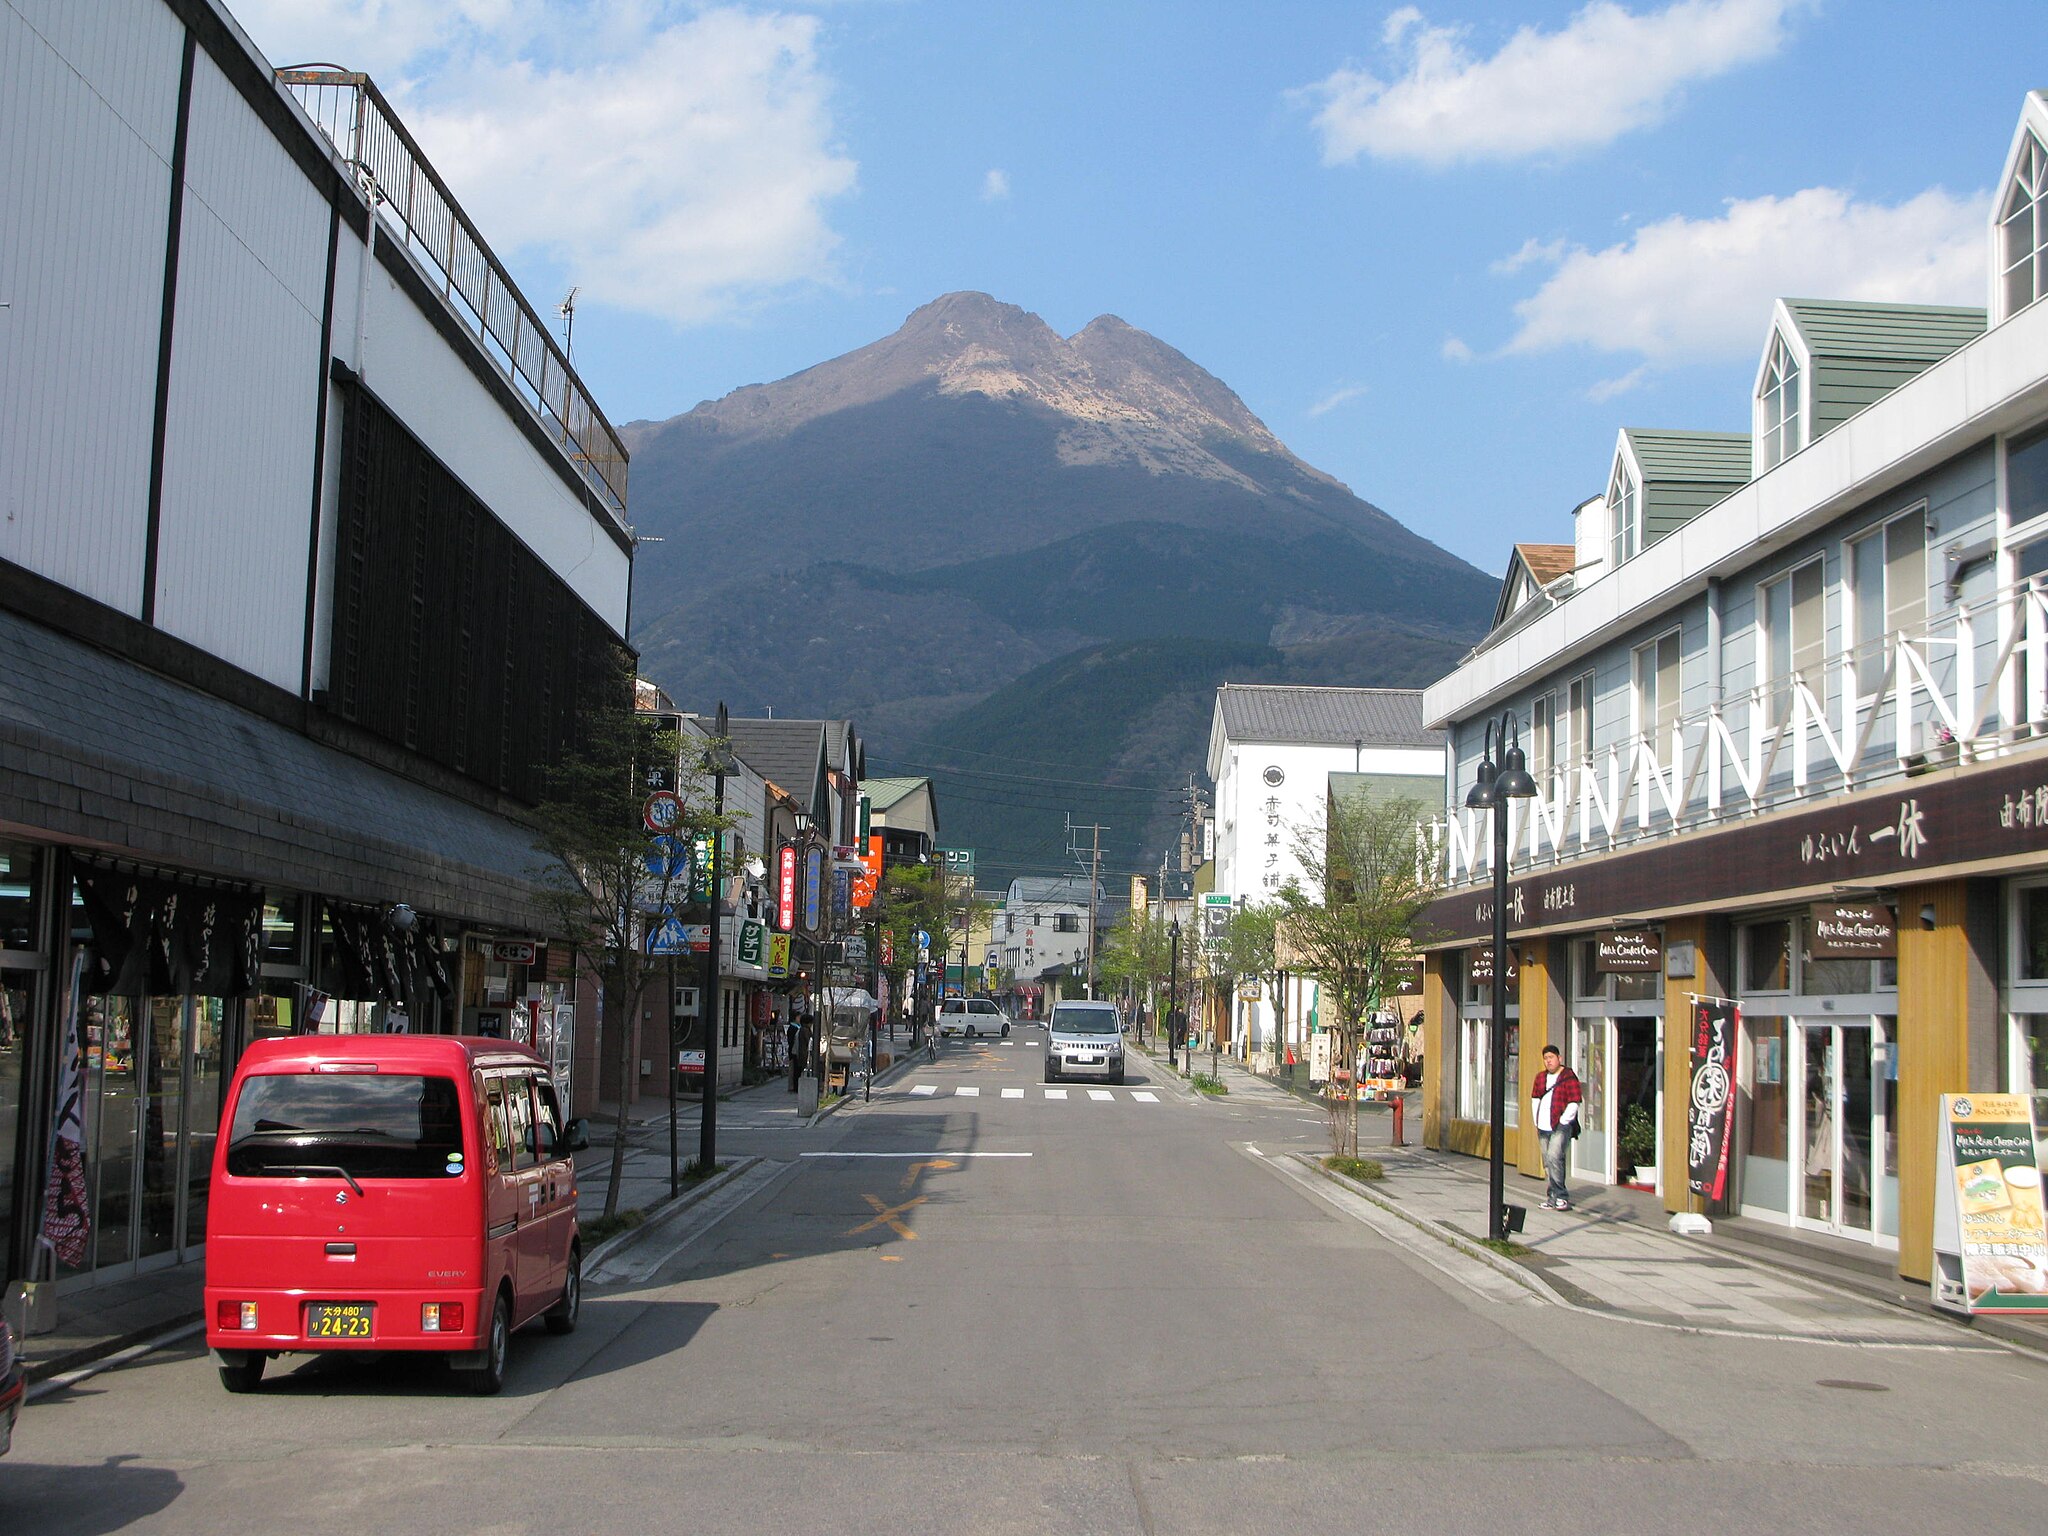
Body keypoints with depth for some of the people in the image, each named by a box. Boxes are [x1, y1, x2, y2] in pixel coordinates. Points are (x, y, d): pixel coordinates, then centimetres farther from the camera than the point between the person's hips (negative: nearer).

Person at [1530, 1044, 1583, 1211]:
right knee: (1547, 1163, 7)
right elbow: (1536, 1099, 24)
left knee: (1553, 1157, -20)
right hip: (1544, 1127, 7)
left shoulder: (1568, 1077, -5)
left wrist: (1562, 1122, -12)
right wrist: (1537, 1122, 16)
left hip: (1561, 1126, -7)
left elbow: (1574, 1103, -8)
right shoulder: (1541, 1077, 15)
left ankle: (1561, 1196, -15)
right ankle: (1553, 1197, 12)